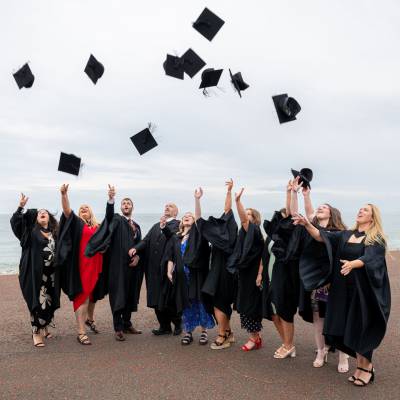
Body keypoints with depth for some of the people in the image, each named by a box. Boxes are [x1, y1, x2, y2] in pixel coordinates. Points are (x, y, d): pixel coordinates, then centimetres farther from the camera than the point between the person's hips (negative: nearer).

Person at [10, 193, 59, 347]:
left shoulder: (55, 233, 13)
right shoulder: (31, 231, 3)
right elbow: (15, 221, -9)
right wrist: (21, 207, -21)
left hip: (52, 273, 4)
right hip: (35, 273, -4)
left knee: (50, 302, 8)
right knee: (38, 302, -5)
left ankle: (44, 328, 28)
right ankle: (36, 332, 8)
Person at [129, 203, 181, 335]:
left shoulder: (177, 224, 0)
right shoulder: (156, 226, 19)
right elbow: (146, 240, 7)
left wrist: (164, 227, -38)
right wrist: (135, 248, -11)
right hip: (154, 267, 6)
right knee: (156, 299, 8)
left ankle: (177, 323, 21)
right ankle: (164, 326, 20)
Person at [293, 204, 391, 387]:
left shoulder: (377, 240, -6)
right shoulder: (345, 235, 8)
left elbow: (368, 258, -24)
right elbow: (322, 236, -3)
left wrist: (352, 264, -44)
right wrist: (307, 224, -20)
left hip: (364, 290, -5)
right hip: (343, 289, 5)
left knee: (361, 328, 1)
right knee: (348, 328, 7)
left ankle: (366, 367, 19)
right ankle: (362, 364, 24)